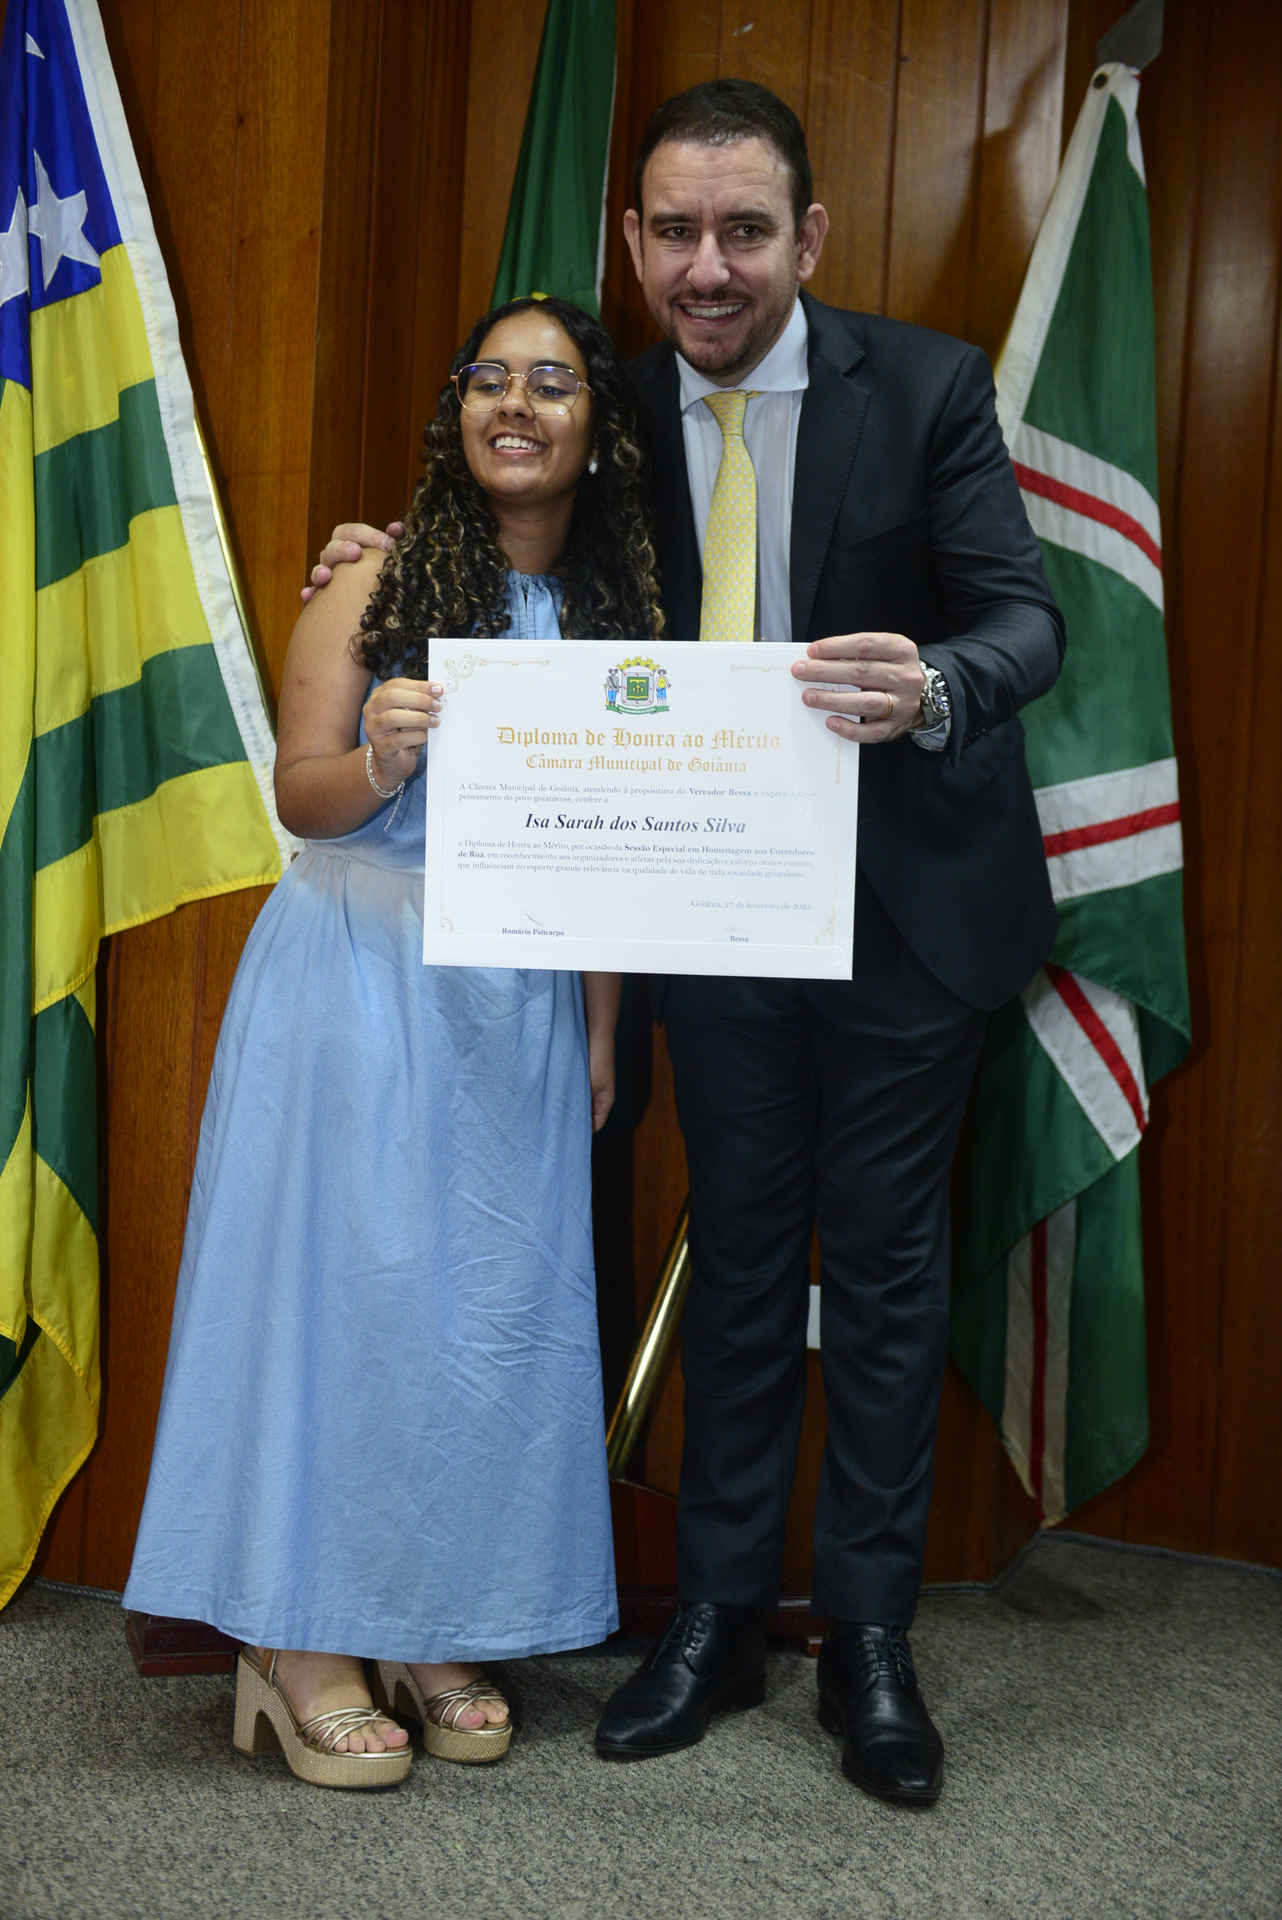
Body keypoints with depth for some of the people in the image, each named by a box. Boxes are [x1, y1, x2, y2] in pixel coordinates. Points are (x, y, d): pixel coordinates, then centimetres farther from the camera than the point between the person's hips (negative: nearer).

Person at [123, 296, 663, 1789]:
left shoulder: (615, 608, 9)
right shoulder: (380, 579, -1)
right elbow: (298, 795, -3)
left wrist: (600, 1030, 9)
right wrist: (382, 760, -25)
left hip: (520, 1005, 4)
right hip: (358, 977, -3)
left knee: (496, 1300, 5)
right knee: (336, 1274, -4)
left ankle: (441, 1627, 18)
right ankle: (302, 1641, 7)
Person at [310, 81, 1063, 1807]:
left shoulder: (925, 386, -9)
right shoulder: (622, 408, 1)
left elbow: (1027, 615, -14)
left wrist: (936, 688, -37)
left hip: (904, 895, -2)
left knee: (886, 1263, 7)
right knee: (738, 1255, 12)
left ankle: (869, 1636, 22)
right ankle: (720, 1615, 26)